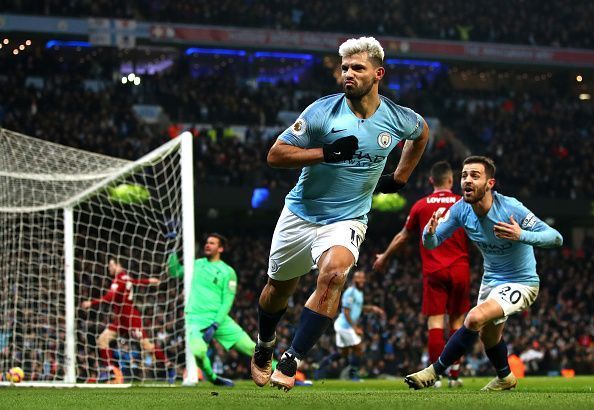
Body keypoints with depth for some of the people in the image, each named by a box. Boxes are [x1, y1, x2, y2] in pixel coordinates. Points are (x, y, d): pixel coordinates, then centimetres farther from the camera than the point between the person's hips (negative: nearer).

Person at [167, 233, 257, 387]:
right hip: (196, 319, 1)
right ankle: (212, 378, -1)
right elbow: (174, 271, 22)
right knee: (197, 351, -29)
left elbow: (227, 301, -3)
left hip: (219, 318, -1)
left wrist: (215, 325, -14)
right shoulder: (196, 264, 15)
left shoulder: (228, 272, 2)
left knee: (250, 347, -8)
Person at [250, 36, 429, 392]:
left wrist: (400, 178, 15)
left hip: (347, 219, -1)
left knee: (333, 273, -30)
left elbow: (423, 132, 21)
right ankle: (264, 348, 47)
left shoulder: (398, 119, -6)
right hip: (301, 213, 1)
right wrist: (327, 152, -26)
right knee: (279, 288, 15)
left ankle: (290, 363, -28)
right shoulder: (323, 111, -14)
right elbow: (275, 154, -16)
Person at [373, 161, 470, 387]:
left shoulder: (421, 205, 5)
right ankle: (454, 374, 8)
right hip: (460, 270, 0)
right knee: (457, 322, 9)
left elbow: (403, 236, 15)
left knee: (435, 322, -3)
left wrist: (384, 257, 30)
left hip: (433, 272, 0)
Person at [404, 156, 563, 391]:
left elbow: (556, 238, -27)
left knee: (475, 319, -28)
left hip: (520, 283, -7)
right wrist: (429, 232, -31)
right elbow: (432, 243, -6)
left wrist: (521, 235, -45)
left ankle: (434, 372, -15)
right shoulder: (461, 210, -12)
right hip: (491, 280, 7)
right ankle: (505, 378, 55)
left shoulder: (511, 208, -28)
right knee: (488, 336, 24)